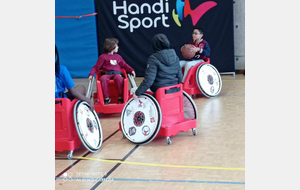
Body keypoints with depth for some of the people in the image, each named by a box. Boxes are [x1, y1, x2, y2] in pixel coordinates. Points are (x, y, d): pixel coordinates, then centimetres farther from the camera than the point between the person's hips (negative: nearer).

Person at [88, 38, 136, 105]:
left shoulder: (118, 56, 26)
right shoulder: (103, 57, 13)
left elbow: (124, 65, 24)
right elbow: (96, 67, 11)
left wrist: (131, 70, 6)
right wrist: (91, 74, -6)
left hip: (116, 73, 2)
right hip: (106, 74, -2)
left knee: (119, 78, -37)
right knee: (103, 79, -39)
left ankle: (120, 98, -29)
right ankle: (106, 98, -28)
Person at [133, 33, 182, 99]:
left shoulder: (153, 59, -14)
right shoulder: (175, 56, 4)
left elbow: (148, 80, -21)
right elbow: (180, 76, 10)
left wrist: (137, 93, -12)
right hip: (174, 92, 6)